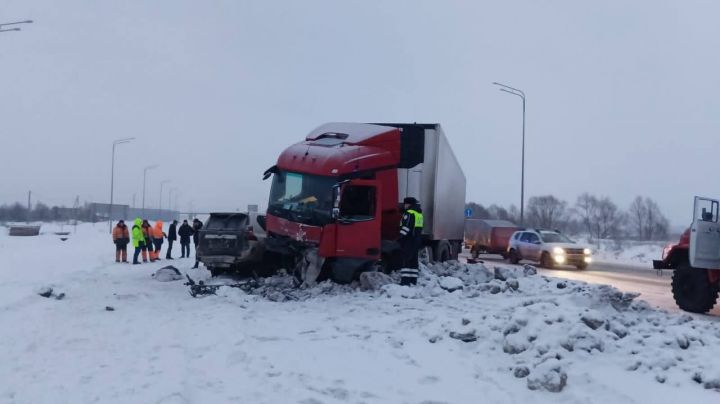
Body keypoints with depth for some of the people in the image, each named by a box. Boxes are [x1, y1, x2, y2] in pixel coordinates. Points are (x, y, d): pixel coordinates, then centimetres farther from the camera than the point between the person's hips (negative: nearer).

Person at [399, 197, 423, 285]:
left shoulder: (409, 213, -12)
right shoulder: (419, 213, 18)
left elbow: (406, 226, -21)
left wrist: (401, 237, -19)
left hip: (409, 239, -9)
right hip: (417, 239, 9)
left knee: (406, 259, -10)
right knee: (414, 260, 12)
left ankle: (405, 280, -15)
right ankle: (413, 280, 14)